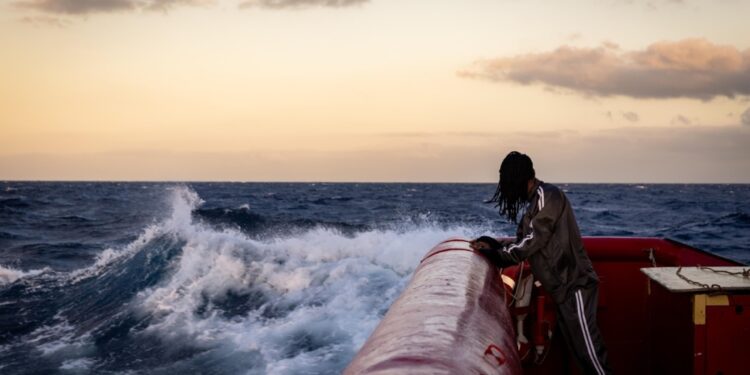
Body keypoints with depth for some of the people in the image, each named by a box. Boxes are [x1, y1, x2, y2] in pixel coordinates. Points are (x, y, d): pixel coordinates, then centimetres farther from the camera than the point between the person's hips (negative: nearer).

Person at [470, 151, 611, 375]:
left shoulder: (547, 196, -13)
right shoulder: (535, 201, 17)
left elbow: (531, 241, -17)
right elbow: (523, 242, 16)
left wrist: (496, 255, -10)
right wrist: (493, 245, 3)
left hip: (575, 285, -10)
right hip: (563, 287, 10)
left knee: (588, 347, -10)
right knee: (577, 347, 11)